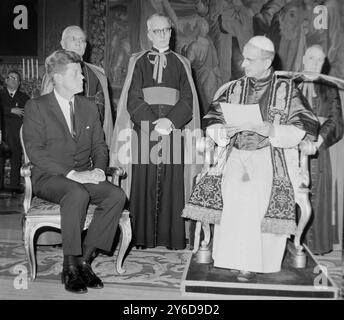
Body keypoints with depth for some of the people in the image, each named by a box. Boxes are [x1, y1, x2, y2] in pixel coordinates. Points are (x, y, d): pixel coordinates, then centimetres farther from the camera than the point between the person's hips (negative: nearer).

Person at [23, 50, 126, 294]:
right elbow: (35, 150, -11)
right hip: (49, 178, -4)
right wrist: (70, 173, -21)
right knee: (78, 194, -37)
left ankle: (85, 259, -14)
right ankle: (70, 267, -20)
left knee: (117, 195, -24)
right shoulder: (36, 107, -1)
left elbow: (99, 145, 14)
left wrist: (99, 169, -8)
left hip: (84, 177, 5)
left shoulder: (89, 107, 15)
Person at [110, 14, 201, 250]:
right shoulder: (138, 62, 10)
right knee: (144, 182, -3)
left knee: (172, 183, -2)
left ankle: (172, 236, 7)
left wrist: (171, 120, -12)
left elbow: (188, 99, 4)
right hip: (144, 130, -1)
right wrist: (153, 122, -12)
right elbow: (133, 99, 1)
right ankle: (144, 236, 7)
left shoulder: (181, 63, 14)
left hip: (173, 130, 1)